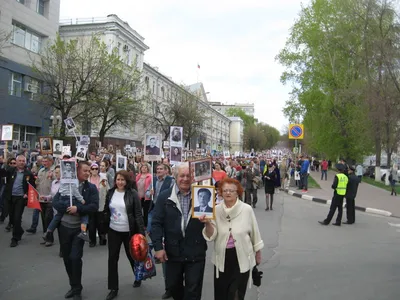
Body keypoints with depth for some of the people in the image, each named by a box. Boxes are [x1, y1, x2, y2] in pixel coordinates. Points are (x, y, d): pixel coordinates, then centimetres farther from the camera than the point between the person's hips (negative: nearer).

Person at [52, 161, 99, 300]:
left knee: (75, 257, -7)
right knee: (66, 258, 12)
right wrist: (68, 207, -21)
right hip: (64, 226, 3)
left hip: (79, 227, -3)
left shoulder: (91, 188, -3)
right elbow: (55, 202, -7)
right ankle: (73, 286, 31)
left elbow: (94, 206, -12)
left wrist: (78, 209, -22)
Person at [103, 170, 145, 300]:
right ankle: (113, 288, 17)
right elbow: (106, 211, 10)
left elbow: (138, 214, -11)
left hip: (129, 231, -3)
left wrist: (141, 231, -15)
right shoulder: (110, 193, 0)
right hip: (113, 231, 3)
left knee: (132, 256, 14)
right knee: (112, 258, 5)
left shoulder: (133, 193, -11)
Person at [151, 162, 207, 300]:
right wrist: (158, 247, -8)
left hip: (195, 252, -2)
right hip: (173, 251, 2)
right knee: (173, 286, 19)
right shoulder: (164, 197, -1)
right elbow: (156, 223, -2)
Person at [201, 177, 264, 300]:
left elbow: (255, 233, 2)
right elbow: (211, 236, -11)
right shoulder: (216, 210, -6)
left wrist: (258, 254, 10)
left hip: (242, 258, -2)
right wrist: (207, 224, -30)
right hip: (222, 259, 2)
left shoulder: (247, 209, -10)